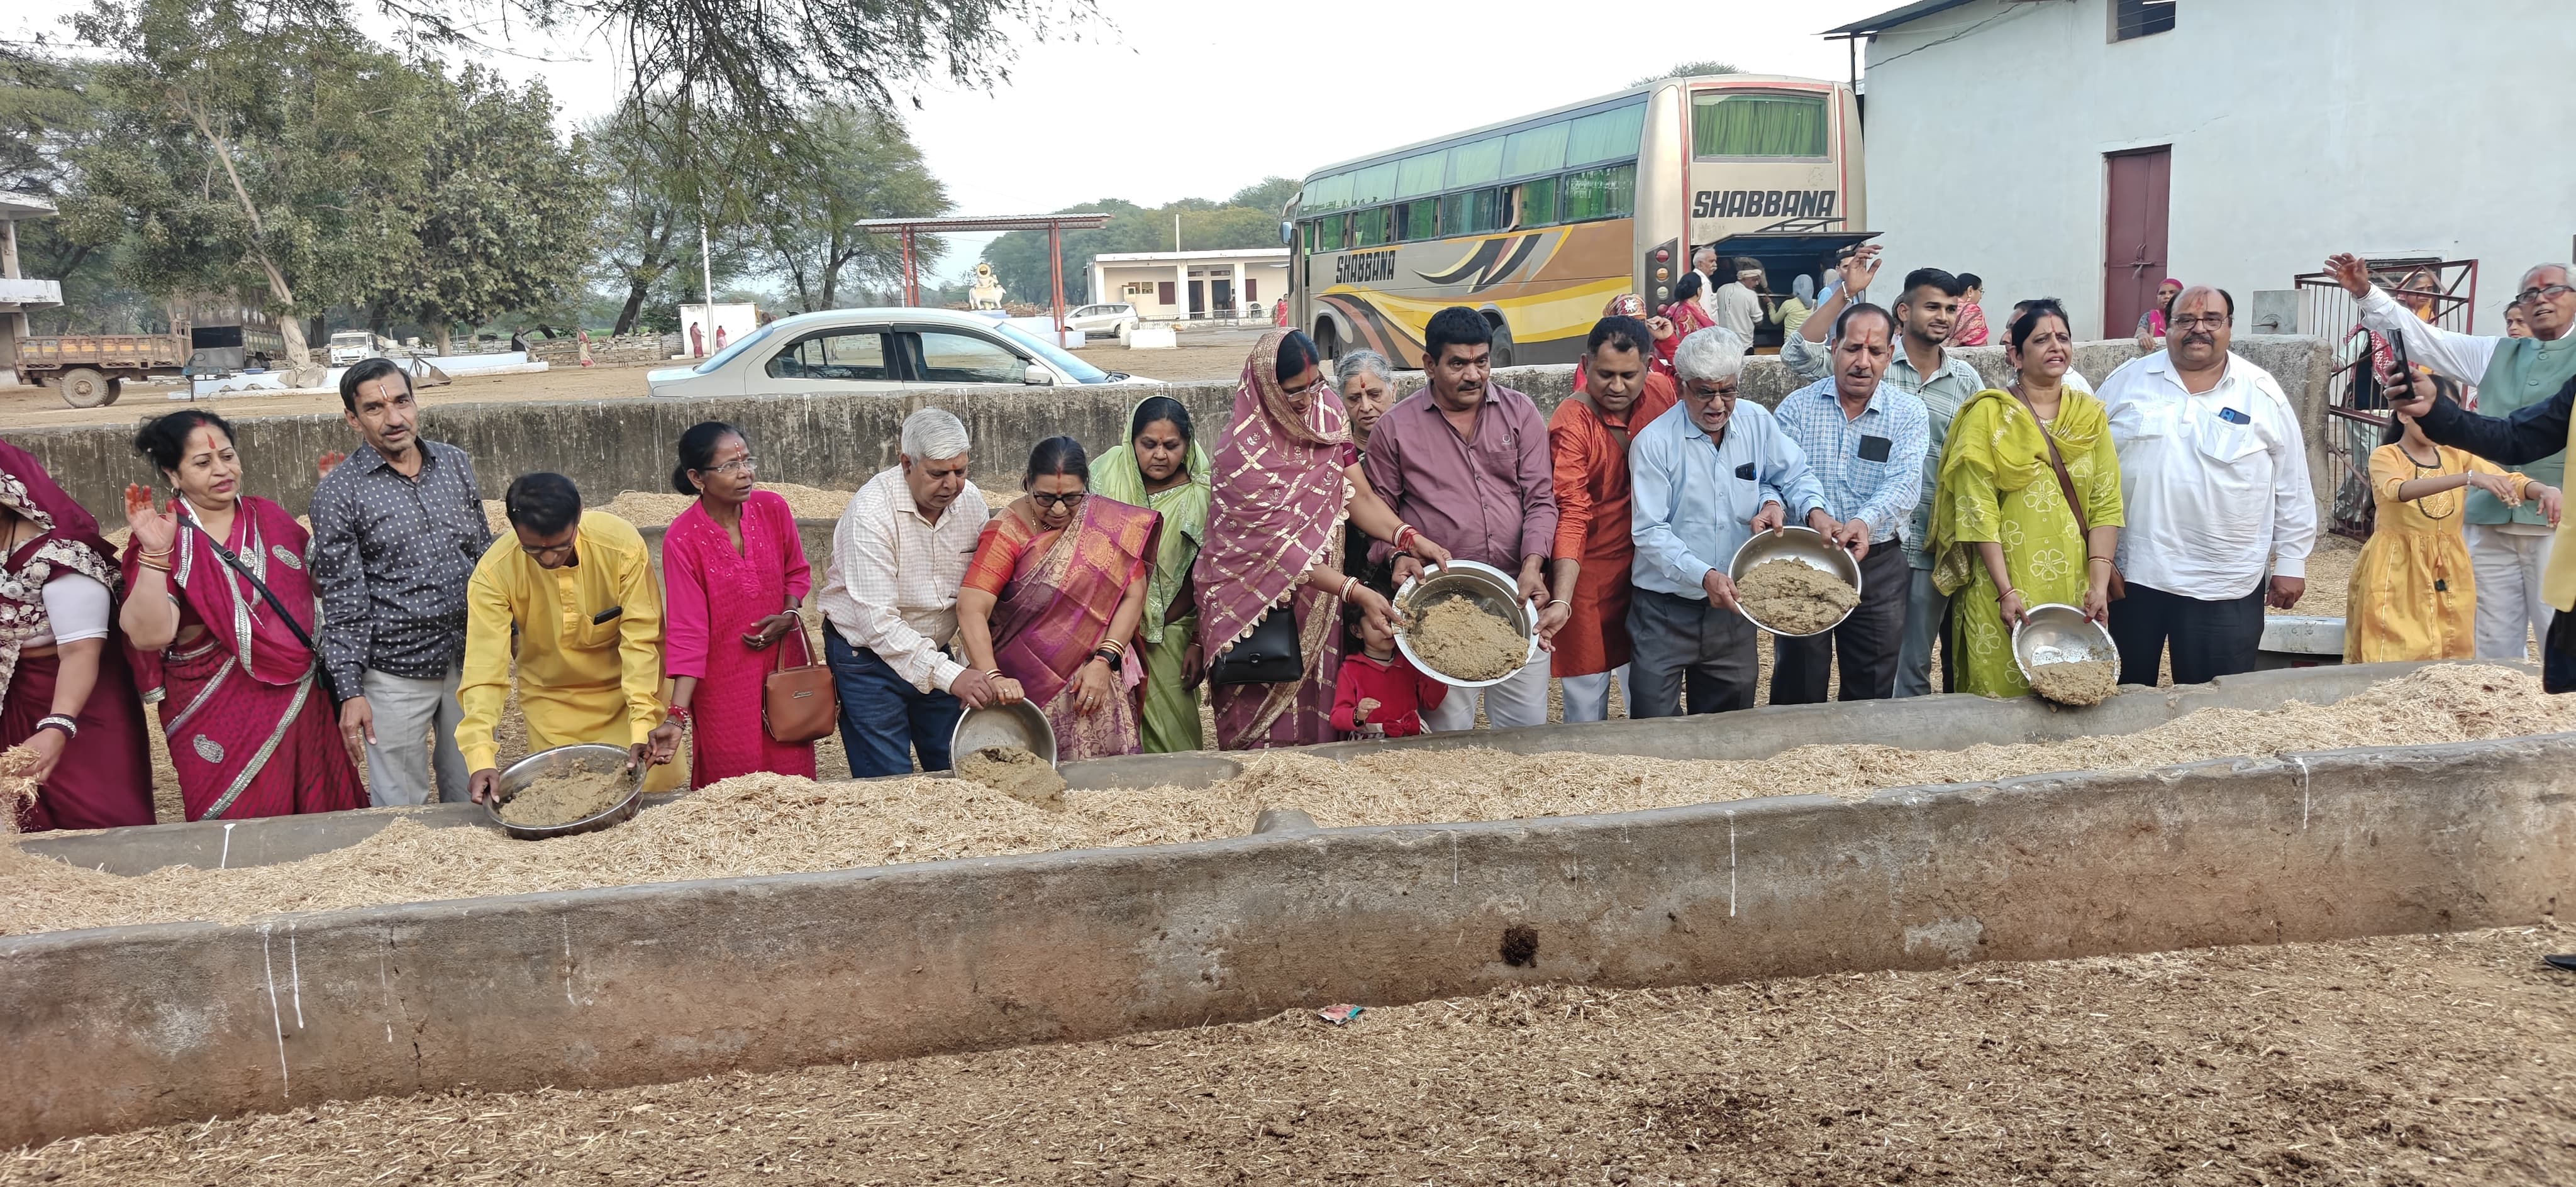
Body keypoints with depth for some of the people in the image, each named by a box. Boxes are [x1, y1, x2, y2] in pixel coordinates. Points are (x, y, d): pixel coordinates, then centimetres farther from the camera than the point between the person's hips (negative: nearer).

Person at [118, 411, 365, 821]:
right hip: (221, 722, -4)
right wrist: (155, 552, -27)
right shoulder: (163, 541, -7)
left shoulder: (269, 517, 7)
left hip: (300, 706, 4)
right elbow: (149, 635, -19)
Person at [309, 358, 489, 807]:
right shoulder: (338, 492, -8)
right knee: (401, 813, 6)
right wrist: (351, 692, -11)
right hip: (396, 673, -4)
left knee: (471, 800, 15)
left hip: (469, 661, 4)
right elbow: (342, 600, -9)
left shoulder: (456, 463, 5)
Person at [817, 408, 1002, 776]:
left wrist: (982, 672, -10)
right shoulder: (871, 511, -25)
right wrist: (949, 675, -37)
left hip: (934, 651, 5)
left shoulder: (970, 500, -7)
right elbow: (877, 621, -30)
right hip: (867, 658, -5)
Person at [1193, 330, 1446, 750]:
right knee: (1260, 725, 1)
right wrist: (1355, 591, -27)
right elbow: (1281, 547, -21)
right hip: (1254, 598, -5)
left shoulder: (1327, 409, -3)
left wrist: (1409, 537, -21)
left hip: (1315, 596, 5)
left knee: (1315, 710, 8)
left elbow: (1359, 496, -3)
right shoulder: (1244, 449, -21)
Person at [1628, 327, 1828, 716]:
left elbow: (1795, 474, 15)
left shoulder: (1758, 423, 1)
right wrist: (1704, 576, -26)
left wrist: (1814, 510, -7)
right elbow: (1649, 532, -14)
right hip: (1665, 610, -4)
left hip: (1731, 606, 4)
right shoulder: (1654, 443, -12)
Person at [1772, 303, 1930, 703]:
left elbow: (1905, 481, -14)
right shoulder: (1798, 406, 2)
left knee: (1872, 690, 8)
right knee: (1797, 688, 7)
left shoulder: (1909, 413, 1)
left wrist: (1865, 522, -34)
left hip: (1879, 564, 0)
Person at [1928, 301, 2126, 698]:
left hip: (2074, 587, 4)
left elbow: (2106, 502, 4)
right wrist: (2006, 591, -15)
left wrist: (2099, 583, -7)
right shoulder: (1989, 414, -3)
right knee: (2003, 691, 0)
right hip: (2004, 588, -3)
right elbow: (1977, 510, -9)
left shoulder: (2091, 414, 9)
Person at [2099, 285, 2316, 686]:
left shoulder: (2262, 393, 3)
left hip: (2224, 588, -1)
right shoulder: (2128, 381, 4)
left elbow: (2292, 489, 6)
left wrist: (2291, 564, 4)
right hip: (2132, 574, 1)